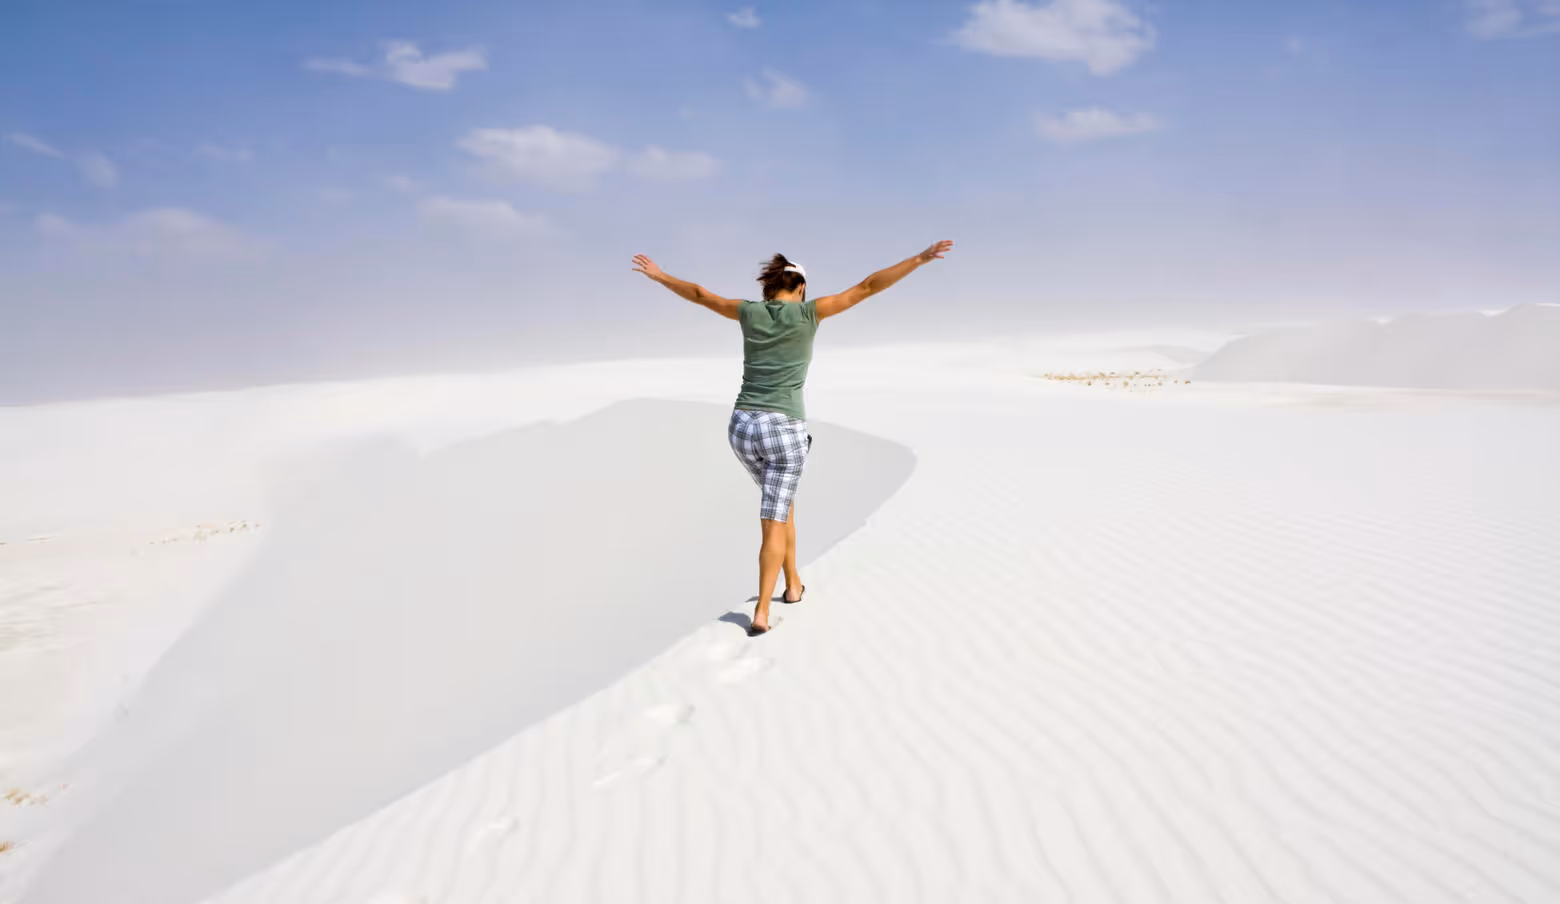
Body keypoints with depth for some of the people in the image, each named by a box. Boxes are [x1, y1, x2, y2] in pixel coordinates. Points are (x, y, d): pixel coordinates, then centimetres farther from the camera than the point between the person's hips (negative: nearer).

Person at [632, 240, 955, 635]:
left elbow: (698, 294, 20)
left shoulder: (749, 311, 6)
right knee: (773, 521, 3)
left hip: (743, 428, 4)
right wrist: (920, 258, -1)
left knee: (784, 502, 27)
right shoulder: (808, 311, -3)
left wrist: (658, 274, 36)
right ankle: (761, 613, -4)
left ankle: (793, 584, 34)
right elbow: (867, 287, -5)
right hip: (784, 432, -4)